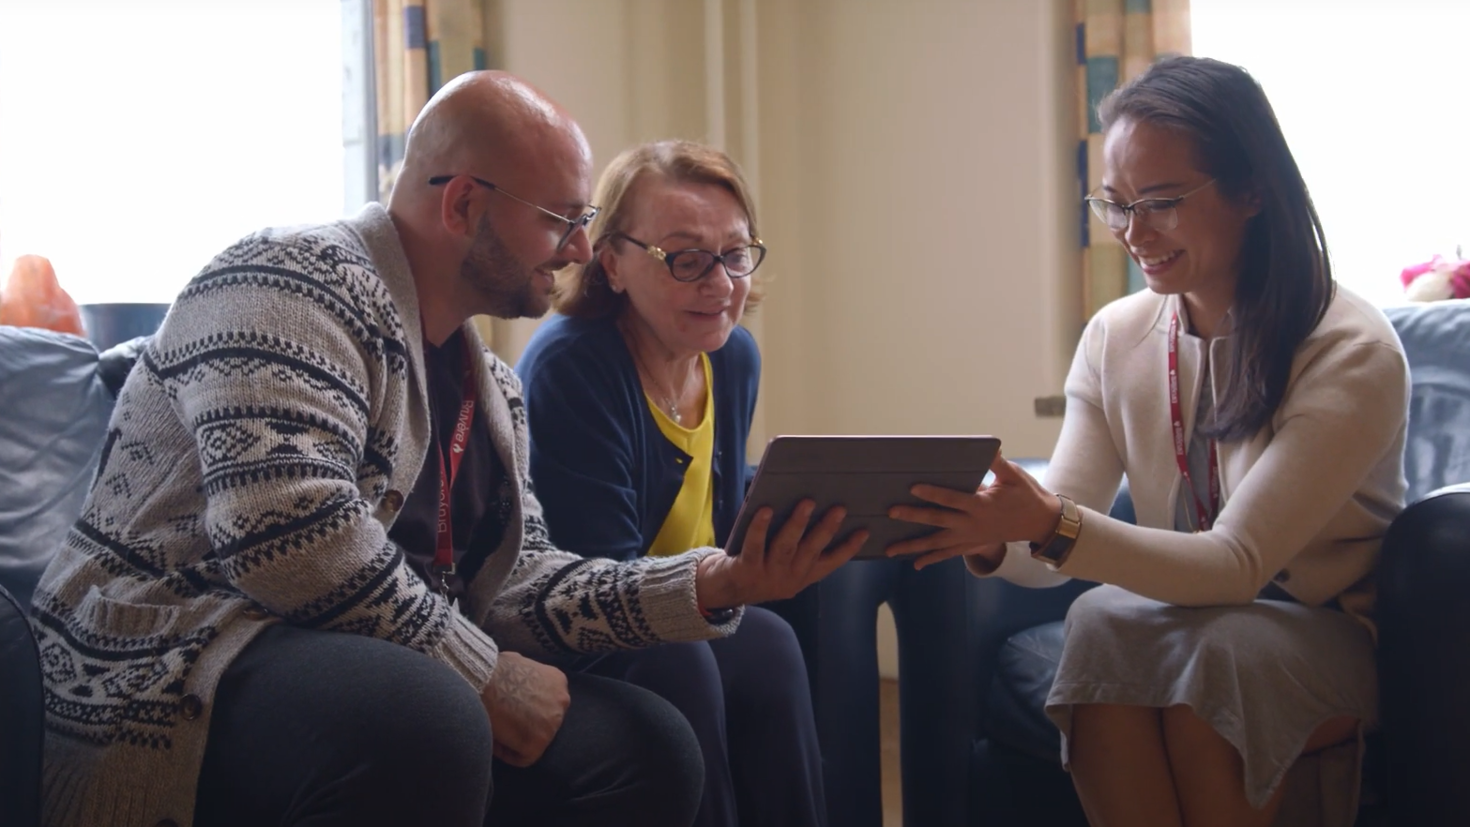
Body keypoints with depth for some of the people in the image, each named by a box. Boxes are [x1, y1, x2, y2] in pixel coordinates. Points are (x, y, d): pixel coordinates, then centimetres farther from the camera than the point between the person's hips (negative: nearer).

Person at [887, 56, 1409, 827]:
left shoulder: (1352, 354, -16)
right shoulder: (1116, 337, 1)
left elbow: (1238, 563, -22)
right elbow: (1062, 536, -4)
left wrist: (1052, 524, -36)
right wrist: (997, 534, -29)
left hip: (1333, 645, -3)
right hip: (1185, 613, 3)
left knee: (1213, 646, -34)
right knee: (1102, 617, -29)